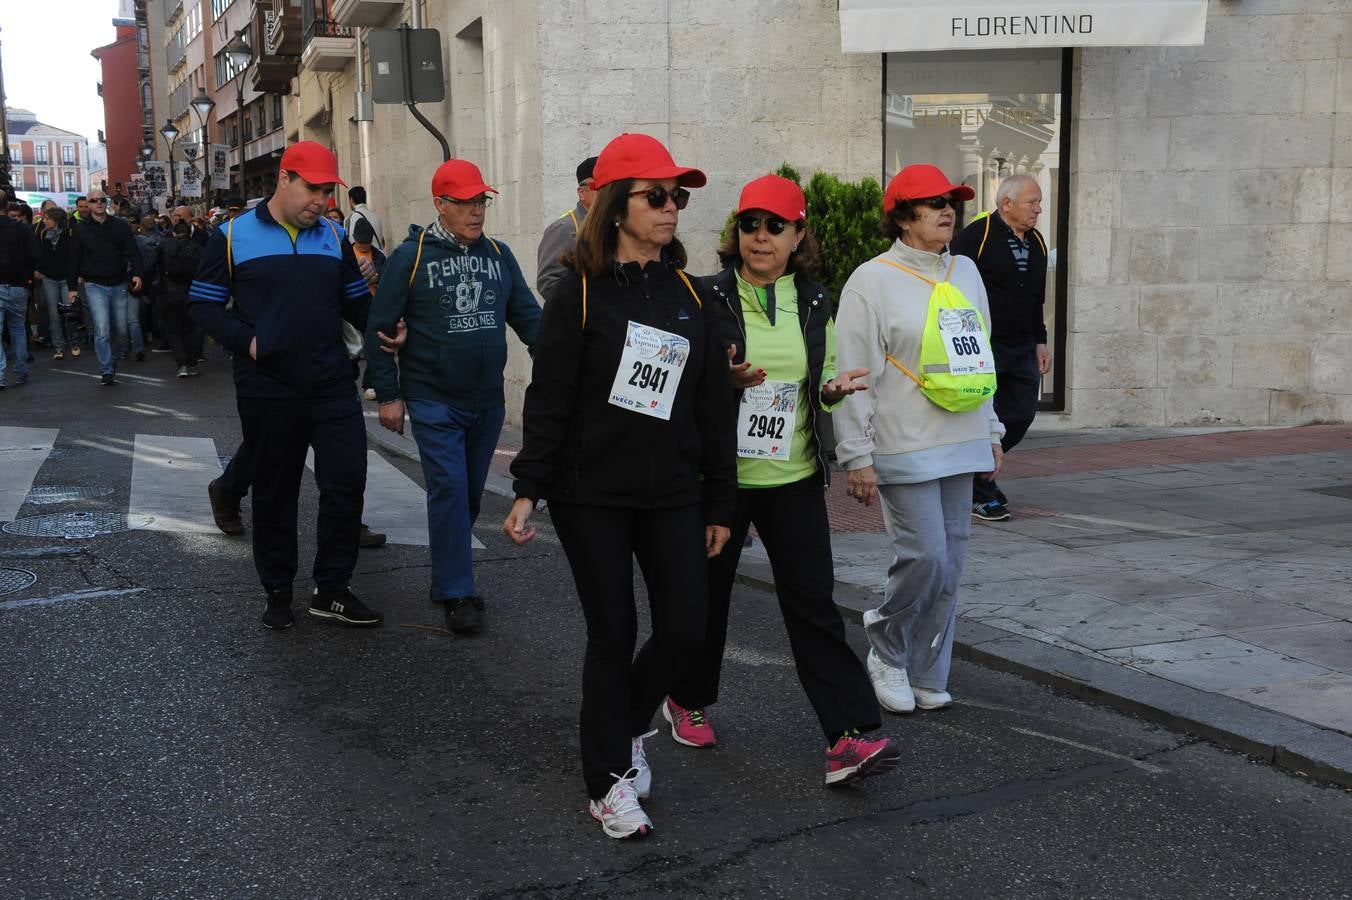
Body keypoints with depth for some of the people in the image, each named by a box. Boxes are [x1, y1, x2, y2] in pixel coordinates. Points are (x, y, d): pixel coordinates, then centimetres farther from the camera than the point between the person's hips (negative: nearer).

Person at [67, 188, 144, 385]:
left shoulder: (121, 226, 4)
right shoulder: (81, 229, 2)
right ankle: (106, 371, -7)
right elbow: (74, 259, 5)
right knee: (102, 331, -11)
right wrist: (72, 286, 4)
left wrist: (136, 273, -19)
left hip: (119, 284, 2)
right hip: (95, 286, -2)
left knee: (121, 330, 9)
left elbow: (133, 251, -2)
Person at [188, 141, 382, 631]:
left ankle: (332, 590, 13)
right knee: (275, 493, 9)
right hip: (267, 388, -2)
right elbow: (203, 303, 1)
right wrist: (246, 341, -13)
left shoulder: (334, 237, 8)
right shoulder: (233, 236, -2)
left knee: (347, 483, -2)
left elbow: (356, 300, 15)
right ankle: (277, 592, 25)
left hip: (332, 385, 3)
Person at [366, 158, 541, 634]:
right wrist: (388, 394, -7)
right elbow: (379, 327, -5)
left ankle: (450, 574, 29)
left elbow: (528, 316, 9)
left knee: (470, 493, 13)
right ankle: (456, 594, 0)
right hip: (433, 401, -5)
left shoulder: (498, 254, 7)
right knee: (449, 490, -9)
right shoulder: (411, 256, -6)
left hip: (488, 402, 5)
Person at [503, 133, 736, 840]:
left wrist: (719, 503, 9)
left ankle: (627, 727, 32)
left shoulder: (689, 296, 7)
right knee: (613, 635, 3)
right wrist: (528, 488, -12)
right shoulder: (581, 294, -6)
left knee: (684, 629, 2)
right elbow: (548, 398, -6)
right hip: (592, 496, -4)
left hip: (673, 495, 4)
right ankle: (609, 780, 20)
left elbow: (714, 405, 9)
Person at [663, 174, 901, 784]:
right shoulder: (709, 299, -6)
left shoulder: (814, 304, 7)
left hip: (795, 479, 3)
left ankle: (848, 738, -5)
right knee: (707, 593, 11)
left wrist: (833, 389, -5)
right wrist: (726, 379, -23)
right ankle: (688, 700, 35)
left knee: (813, 602, -3)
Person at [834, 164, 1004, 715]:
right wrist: (857, 457, -13)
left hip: (961, 446, 6)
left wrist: (992, 433, 19)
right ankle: (886, 652, 16)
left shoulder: (965, 272, 13)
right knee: (925, 558, -10)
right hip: (904, 450, -6)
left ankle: (926, 676, 20)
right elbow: (853, 376, -10)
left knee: (949, 566, 7)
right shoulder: (872, 280, -7)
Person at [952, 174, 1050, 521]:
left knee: (1021, 415, 6)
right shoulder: (976, 235, -11)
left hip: (1022, 349, 7)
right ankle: (982, 495, 12)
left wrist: (1040, 341, 18)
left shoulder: (1036, 243, 13)